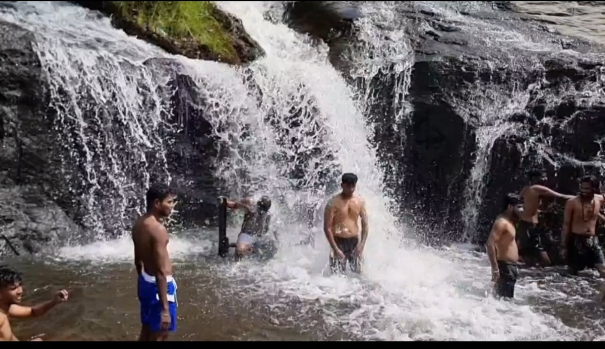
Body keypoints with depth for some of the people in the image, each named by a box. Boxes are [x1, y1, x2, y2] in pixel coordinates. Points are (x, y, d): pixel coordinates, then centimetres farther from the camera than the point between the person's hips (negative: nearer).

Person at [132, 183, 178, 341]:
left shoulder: (139, 223, 3)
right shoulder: (158, 229, -25)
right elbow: (161, 272, -27)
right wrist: (165, 309, -25)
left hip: (145, 282, 9)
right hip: (159, 285, -9)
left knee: (147, 331, 22)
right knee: (159, 335, 5)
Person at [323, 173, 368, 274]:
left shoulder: (360, 201, 2)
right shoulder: (333, 203, -11)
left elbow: (365, 225, 7)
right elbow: (327, 228, -11)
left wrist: (362, 244, -5)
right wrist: (335, 249, -17)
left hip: (355, 242, 4)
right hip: (339, 243, -4)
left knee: (358, 274, 9)